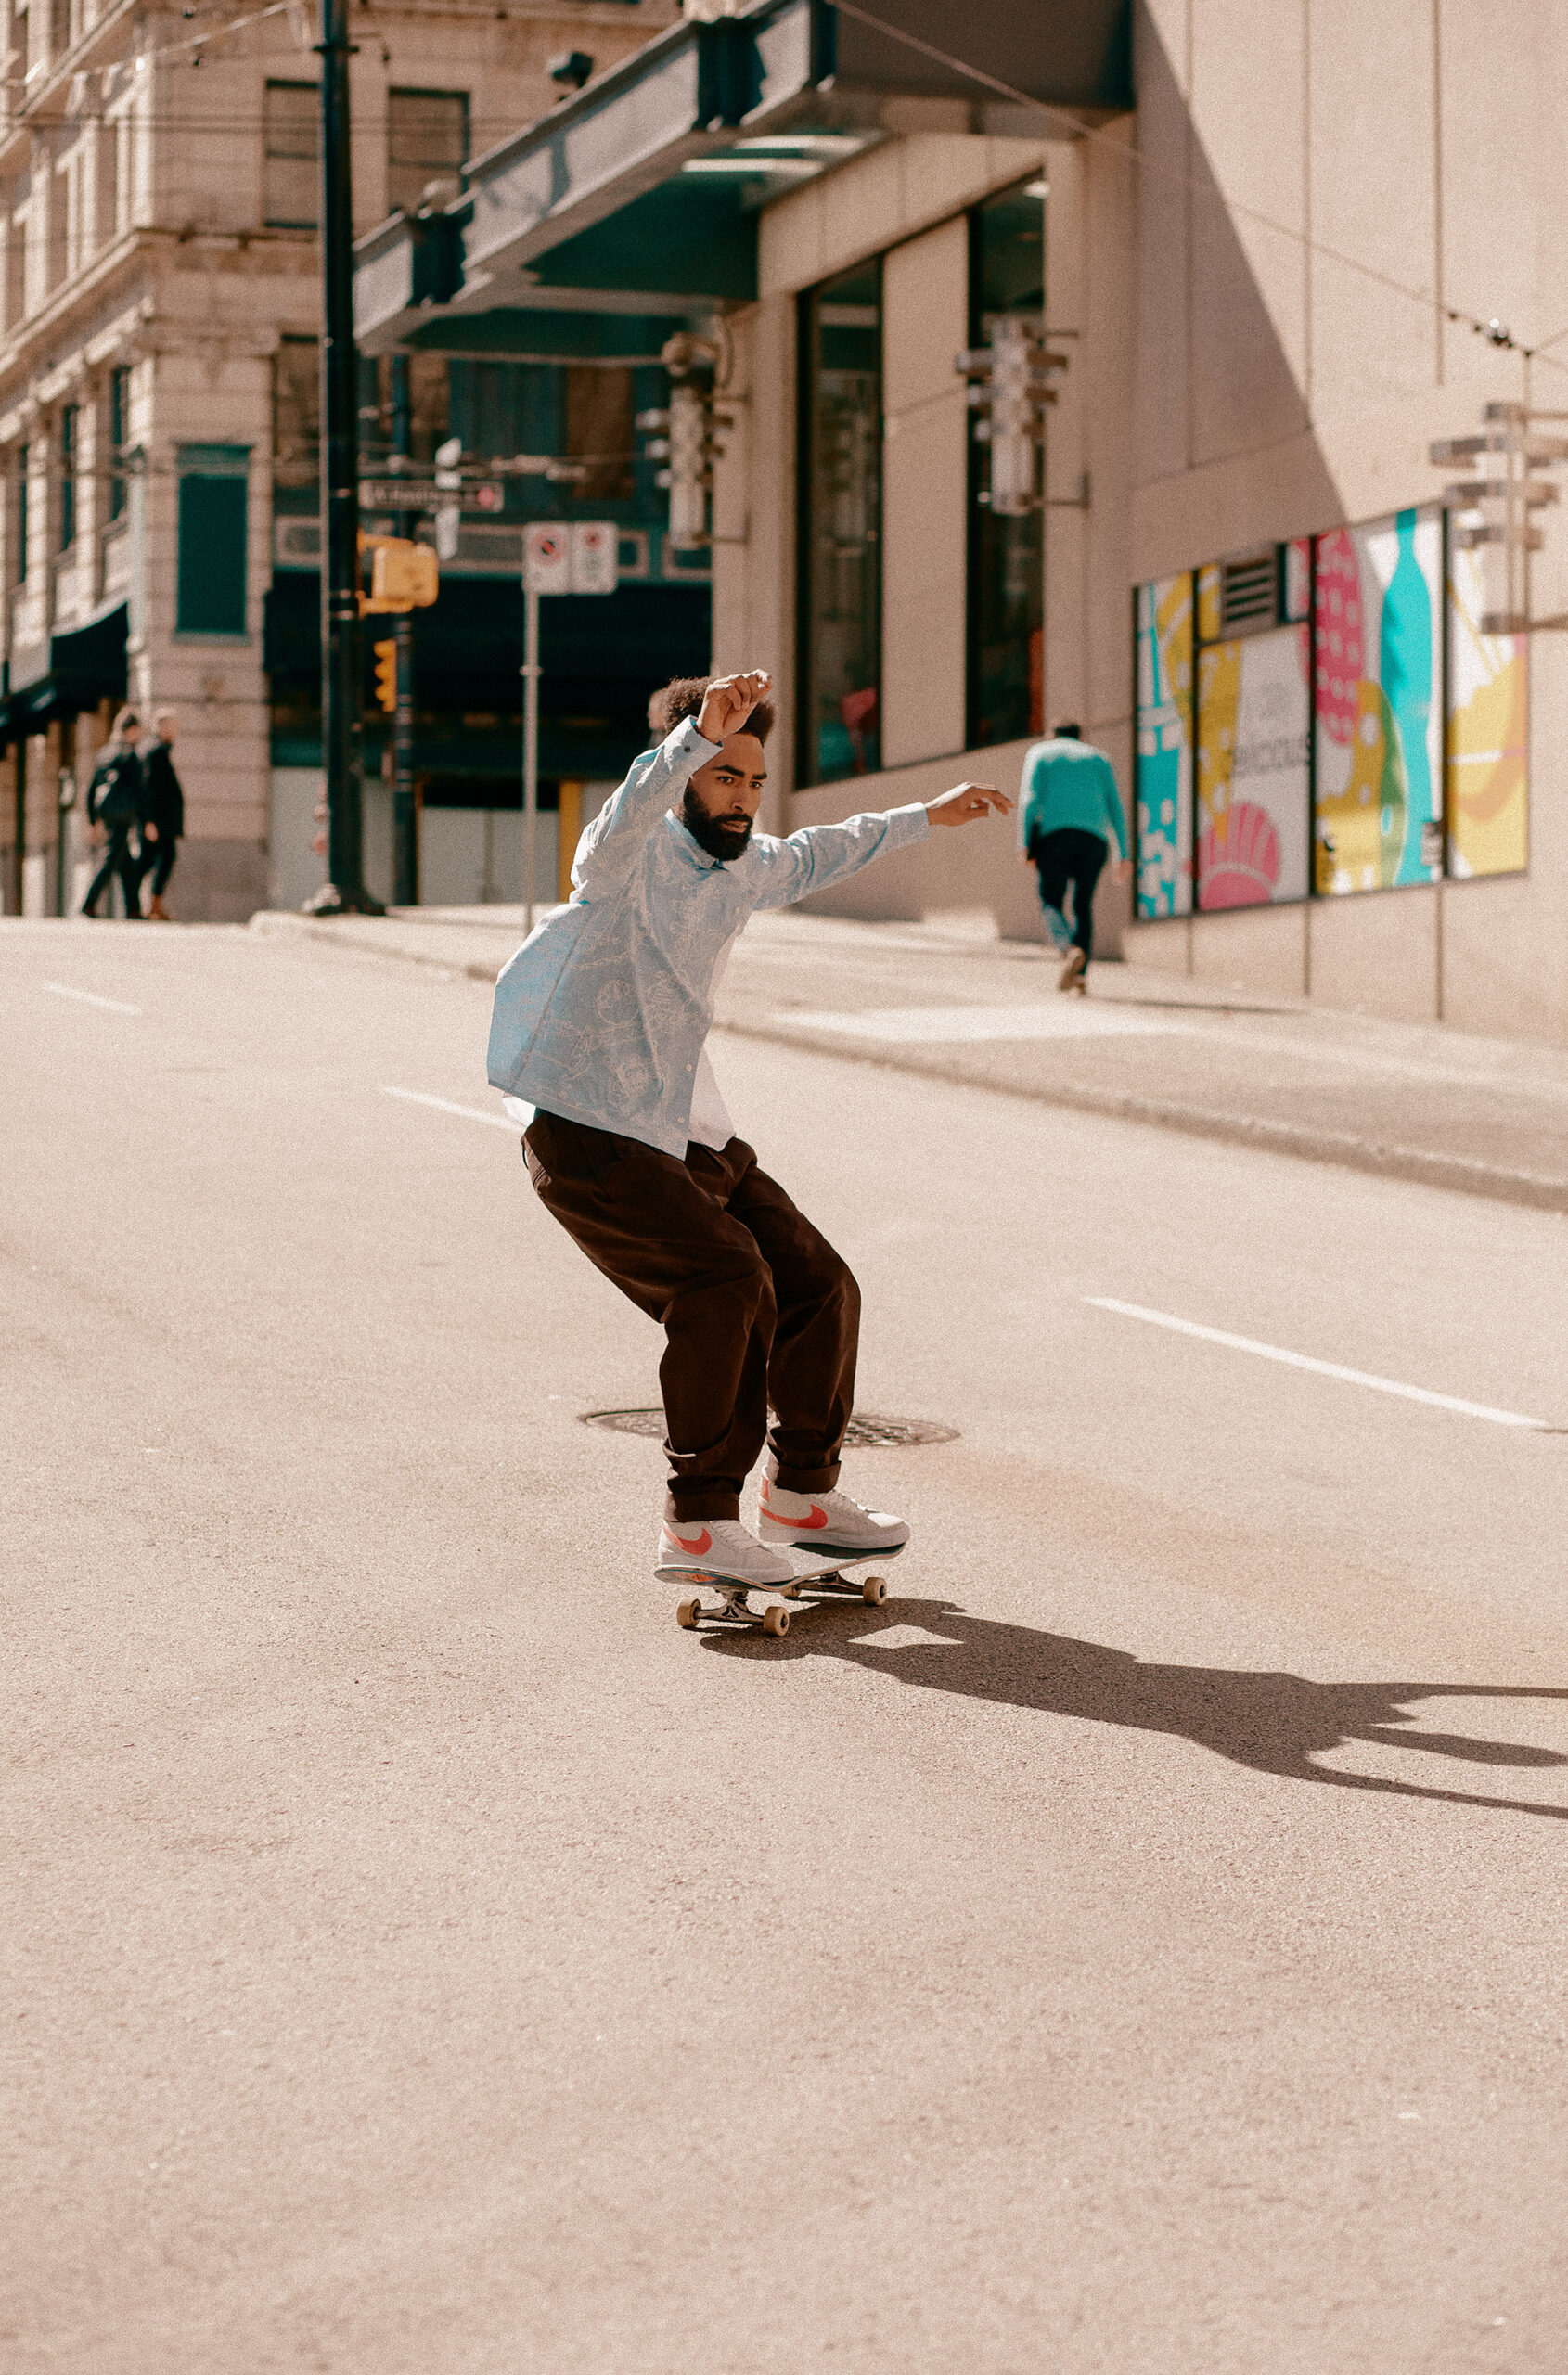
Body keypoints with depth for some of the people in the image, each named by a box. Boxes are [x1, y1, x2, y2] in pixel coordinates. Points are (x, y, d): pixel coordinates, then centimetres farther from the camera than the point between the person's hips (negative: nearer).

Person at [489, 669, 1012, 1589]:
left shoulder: (745, 866, 10)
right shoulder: (631, 857, -14)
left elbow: (811, 858, 33)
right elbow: (634, 808, -39)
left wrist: (926, 817, 42)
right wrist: (702, 733, -56)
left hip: (692, 1135, 9)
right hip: (592, 1135, -8)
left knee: (818, 1287, 8)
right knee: (728, 1283, -25)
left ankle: (802, 1494, 29)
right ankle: (698, 1524, -16)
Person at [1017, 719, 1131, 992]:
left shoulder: (1039, 753, 17)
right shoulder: (1097, 758, 23)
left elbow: (1029, 798, 0)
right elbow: (1115, 807, 13)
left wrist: (1024, 844, -5)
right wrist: (1123, 854, 10)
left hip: (1054, 836, -2)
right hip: (1093, 836, 2)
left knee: (1051, 901, 3)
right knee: (1083, 905, 15)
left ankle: (1072, 950, -27)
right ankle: (1080, 974, 2)